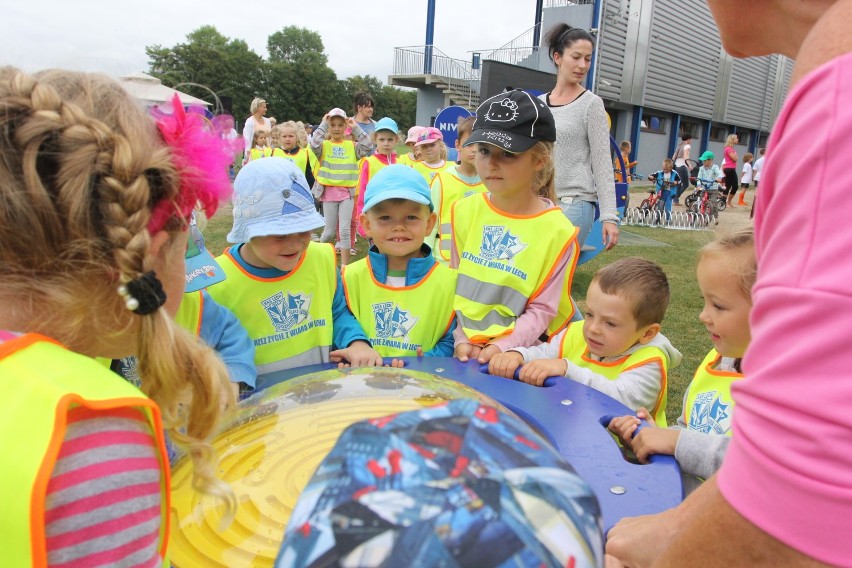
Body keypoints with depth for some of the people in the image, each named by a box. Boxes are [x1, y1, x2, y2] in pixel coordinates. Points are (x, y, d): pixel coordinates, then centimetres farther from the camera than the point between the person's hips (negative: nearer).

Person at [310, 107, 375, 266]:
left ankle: (345, 266, 3)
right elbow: (314, 144, -20)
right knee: (330, 231, 6)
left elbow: (368, 146, -10)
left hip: (347, 192, 1)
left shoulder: (351, 146, 5)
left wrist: (356, 128, -8)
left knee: (345, 230, -3)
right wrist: (323, 124, -15)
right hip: (329, 192, -1)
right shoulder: (324, 145, 1)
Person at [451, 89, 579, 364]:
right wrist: (461, 339, -7)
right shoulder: (465, 210, 0)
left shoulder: (558, 231, -9)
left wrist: (501, 347, -19)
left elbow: (541, 310, -7)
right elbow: (452, 283, 3)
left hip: (517, 350, -2)